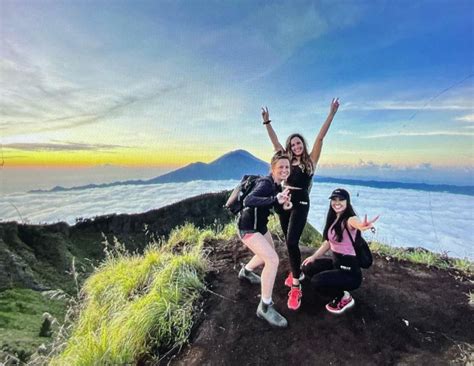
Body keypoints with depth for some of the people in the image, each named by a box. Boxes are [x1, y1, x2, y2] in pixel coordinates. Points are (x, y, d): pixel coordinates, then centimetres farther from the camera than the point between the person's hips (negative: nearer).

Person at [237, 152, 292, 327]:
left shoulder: (276, 184, 1)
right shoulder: (266, 183, -25)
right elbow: (248, 201, -42)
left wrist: (283, 203, -1)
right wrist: (275, 199, -52)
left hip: (260, 225, 10)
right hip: (248, 227, -9)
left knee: (269, 253, 27)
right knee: (273, 260, -19)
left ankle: (246, 271, 53)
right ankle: (265, 307, -4)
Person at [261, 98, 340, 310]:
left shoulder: (310, 160, 0)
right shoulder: (287, 159, 10)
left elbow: (320, 137, -7)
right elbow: (274, 140, 10)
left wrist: (331, 114, -11)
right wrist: (267, 122, 7)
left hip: (301, 204, -5)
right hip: (284, 202, 5)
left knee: (292, 241, -16)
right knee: (289, 242, 13)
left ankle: (296, 287, -7)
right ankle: (296, 272, 34)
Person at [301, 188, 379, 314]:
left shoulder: (350, 219, -21)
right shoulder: (333, 219, 3)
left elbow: (358, 224, -48)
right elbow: (328, 242, 13)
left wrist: (364, 226, -72)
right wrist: (313, 257, 7)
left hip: (349, 269, -8)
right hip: (335, 262, 8)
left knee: (316, 281, -22)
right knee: (307, 268, 10)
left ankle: (345, 298, 7)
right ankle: (339, 291, 20)